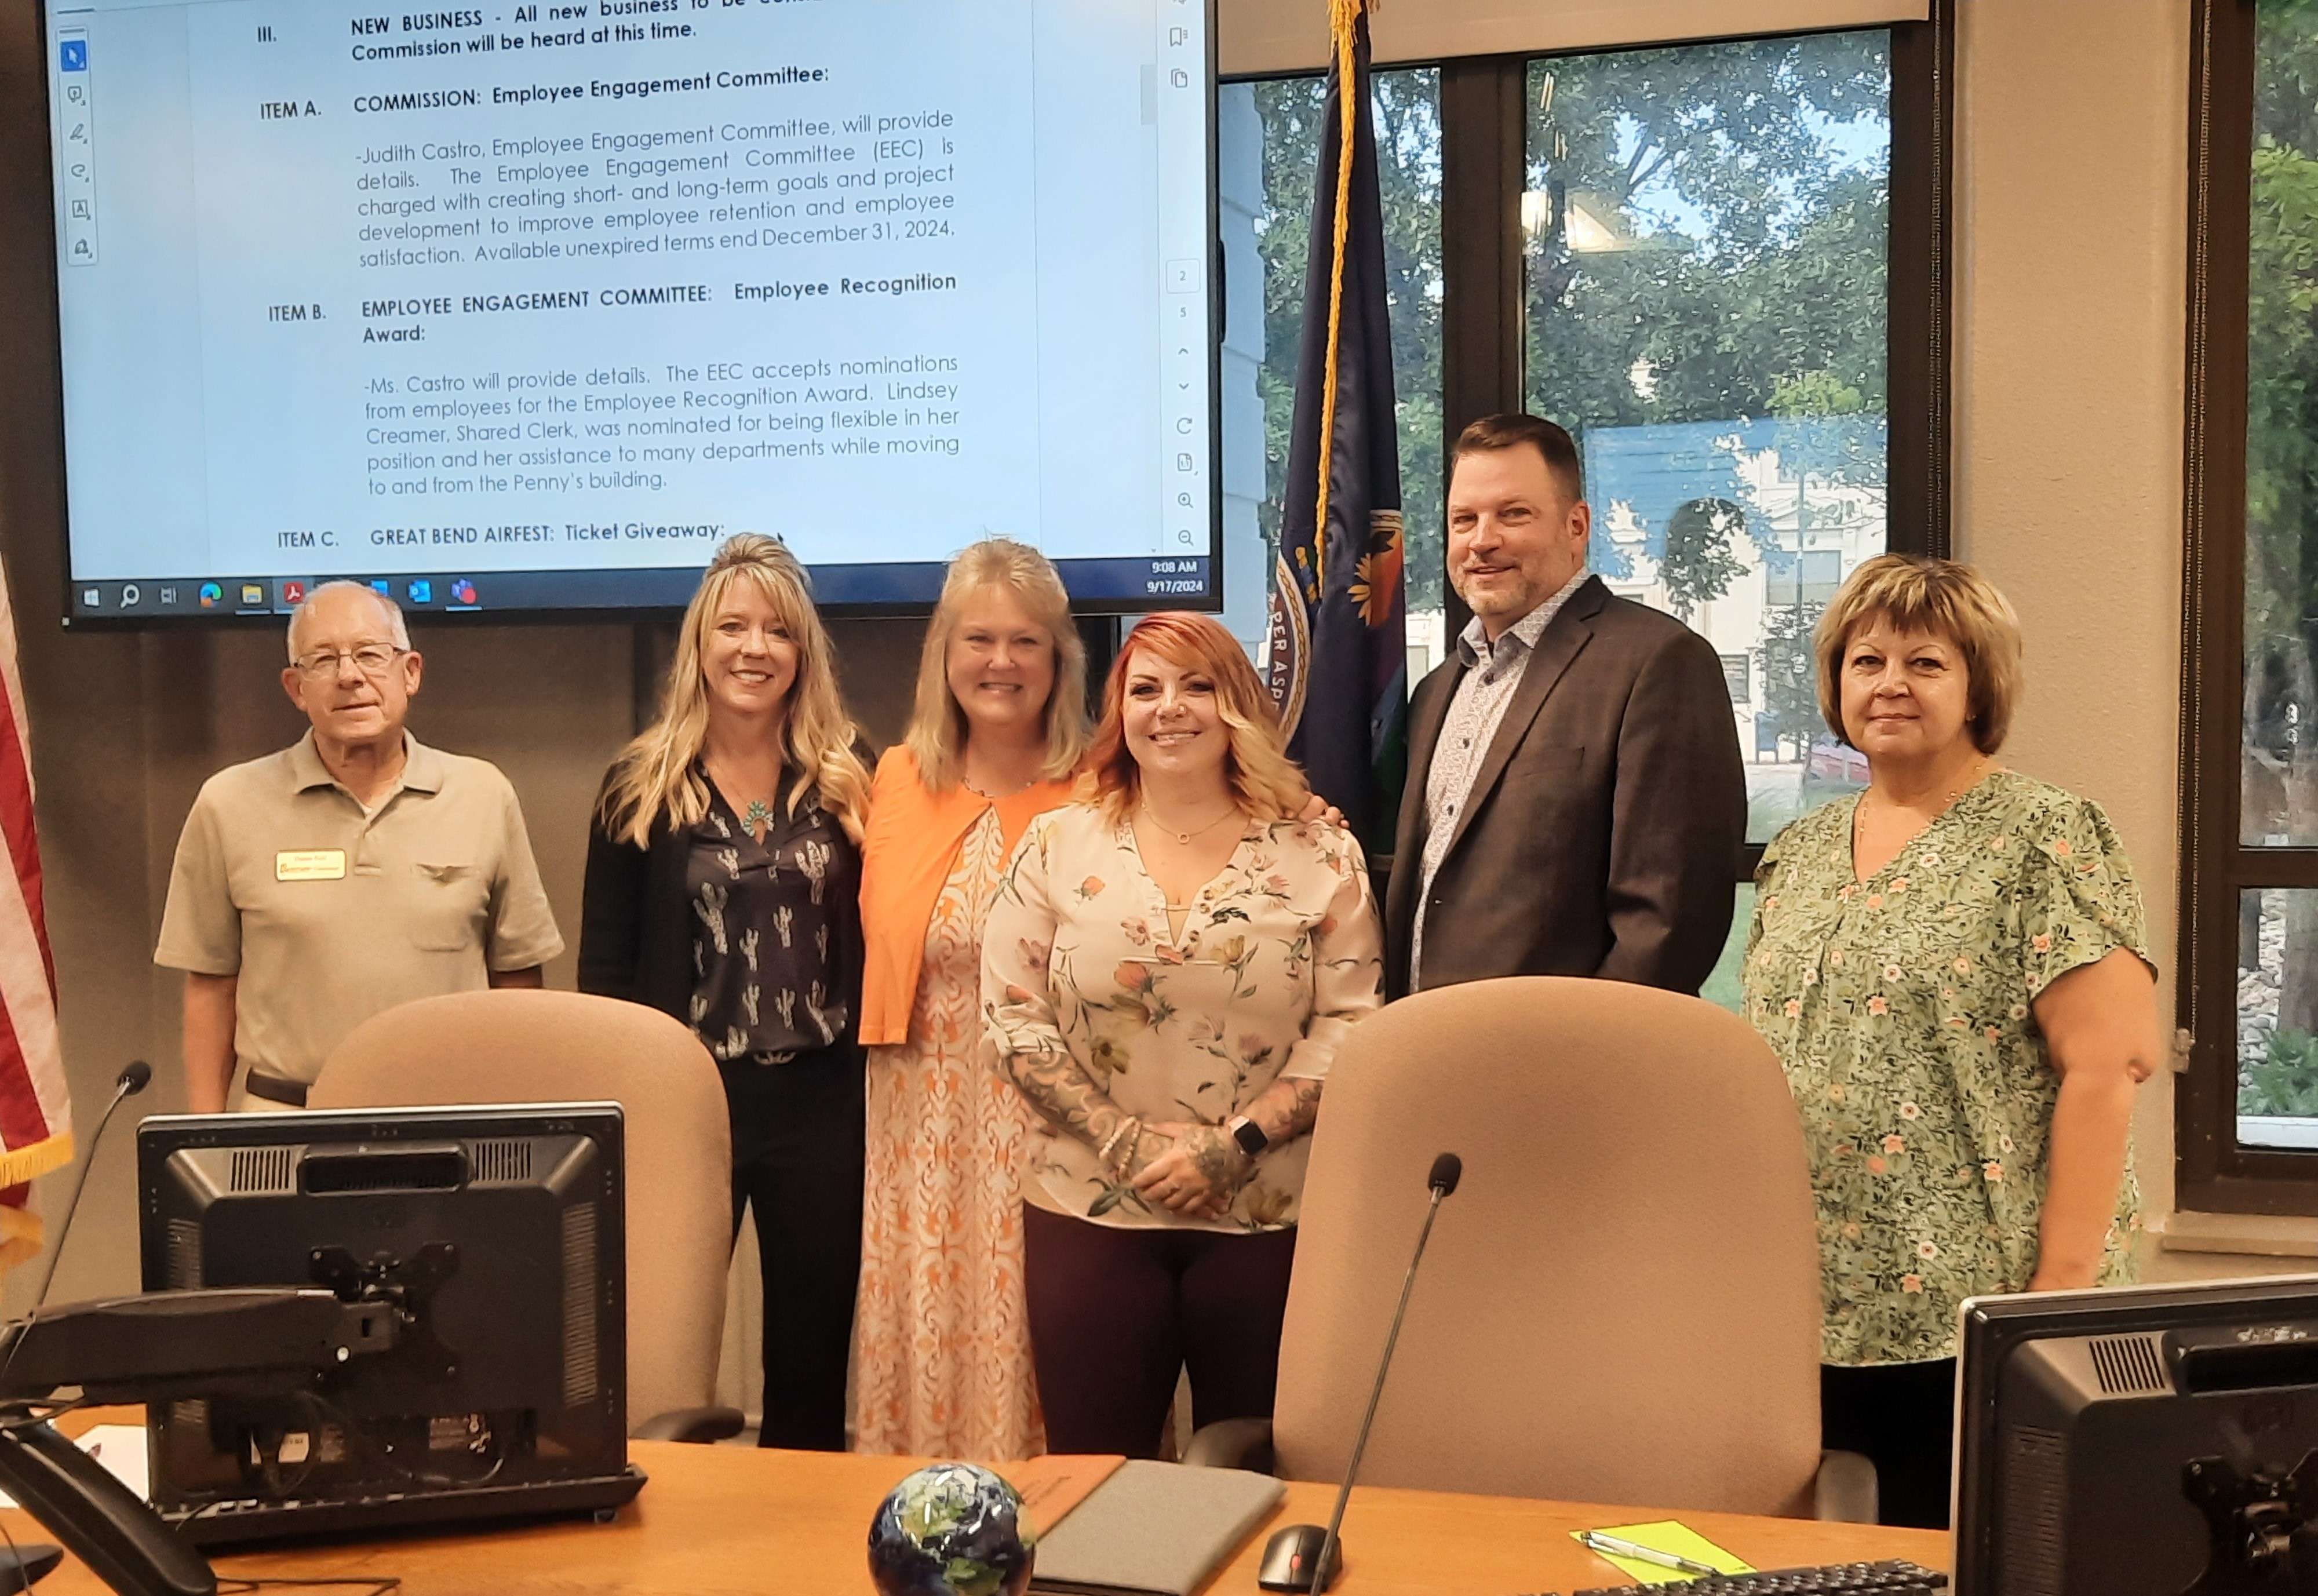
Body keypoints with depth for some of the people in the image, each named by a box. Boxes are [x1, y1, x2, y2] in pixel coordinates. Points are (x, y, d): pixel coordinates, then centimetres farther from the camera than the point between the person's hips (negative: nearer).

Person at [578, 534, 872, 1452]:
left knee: (815, 1344, 11)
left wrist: (865, 1071, 0)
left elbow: (870, 934, 7)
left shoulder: (844, 779, 5)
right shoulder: (643, 785, 0)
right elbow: (605, 964, 0)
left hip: (821, 1099, 2)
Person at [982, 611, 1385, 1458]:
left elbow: (1348, 1026, -3)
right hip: (1087, 1216, 1)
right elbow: (1013, 1015, 1)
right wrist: (1122, 1139, -9)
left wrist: (1236, 1142, -13)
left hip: (1268, 1220, 0)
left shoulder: (1321, 857, 1)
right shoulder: (1056, 846, 4)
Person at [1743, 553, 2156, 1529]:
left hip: (1969, 1310, -6)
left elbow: (2107, 1066, -12)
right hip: (1817, 1309, 6)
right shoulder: (1798, 853, 13)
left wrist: (2062, 1280, -17)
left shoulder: (2044, 841, -6)